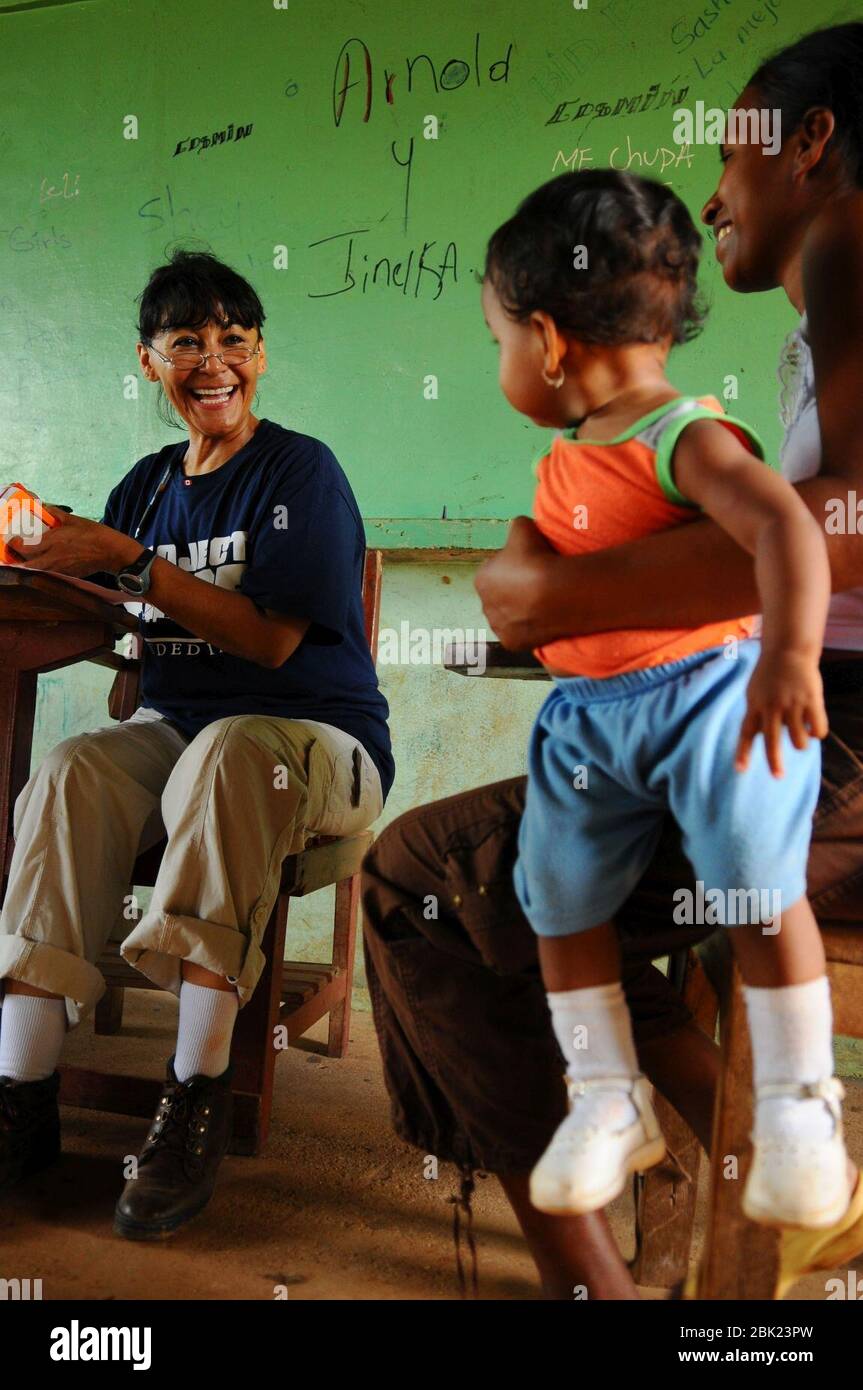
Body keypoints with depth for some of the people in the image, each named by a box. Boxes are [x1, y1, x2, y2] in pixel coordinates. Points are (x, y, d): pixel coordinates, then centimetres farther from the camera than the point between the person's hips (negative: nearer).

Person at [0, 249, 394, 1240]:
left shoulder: (302, 471, -3)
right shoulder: (146, 485, 15)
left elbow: (271, 638, -14)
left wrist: (126, 561, -17)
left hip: (313, 739, -4)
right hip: (172, 728, 5)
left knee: (228, 751, -38)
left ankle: (198, 1097, -34)